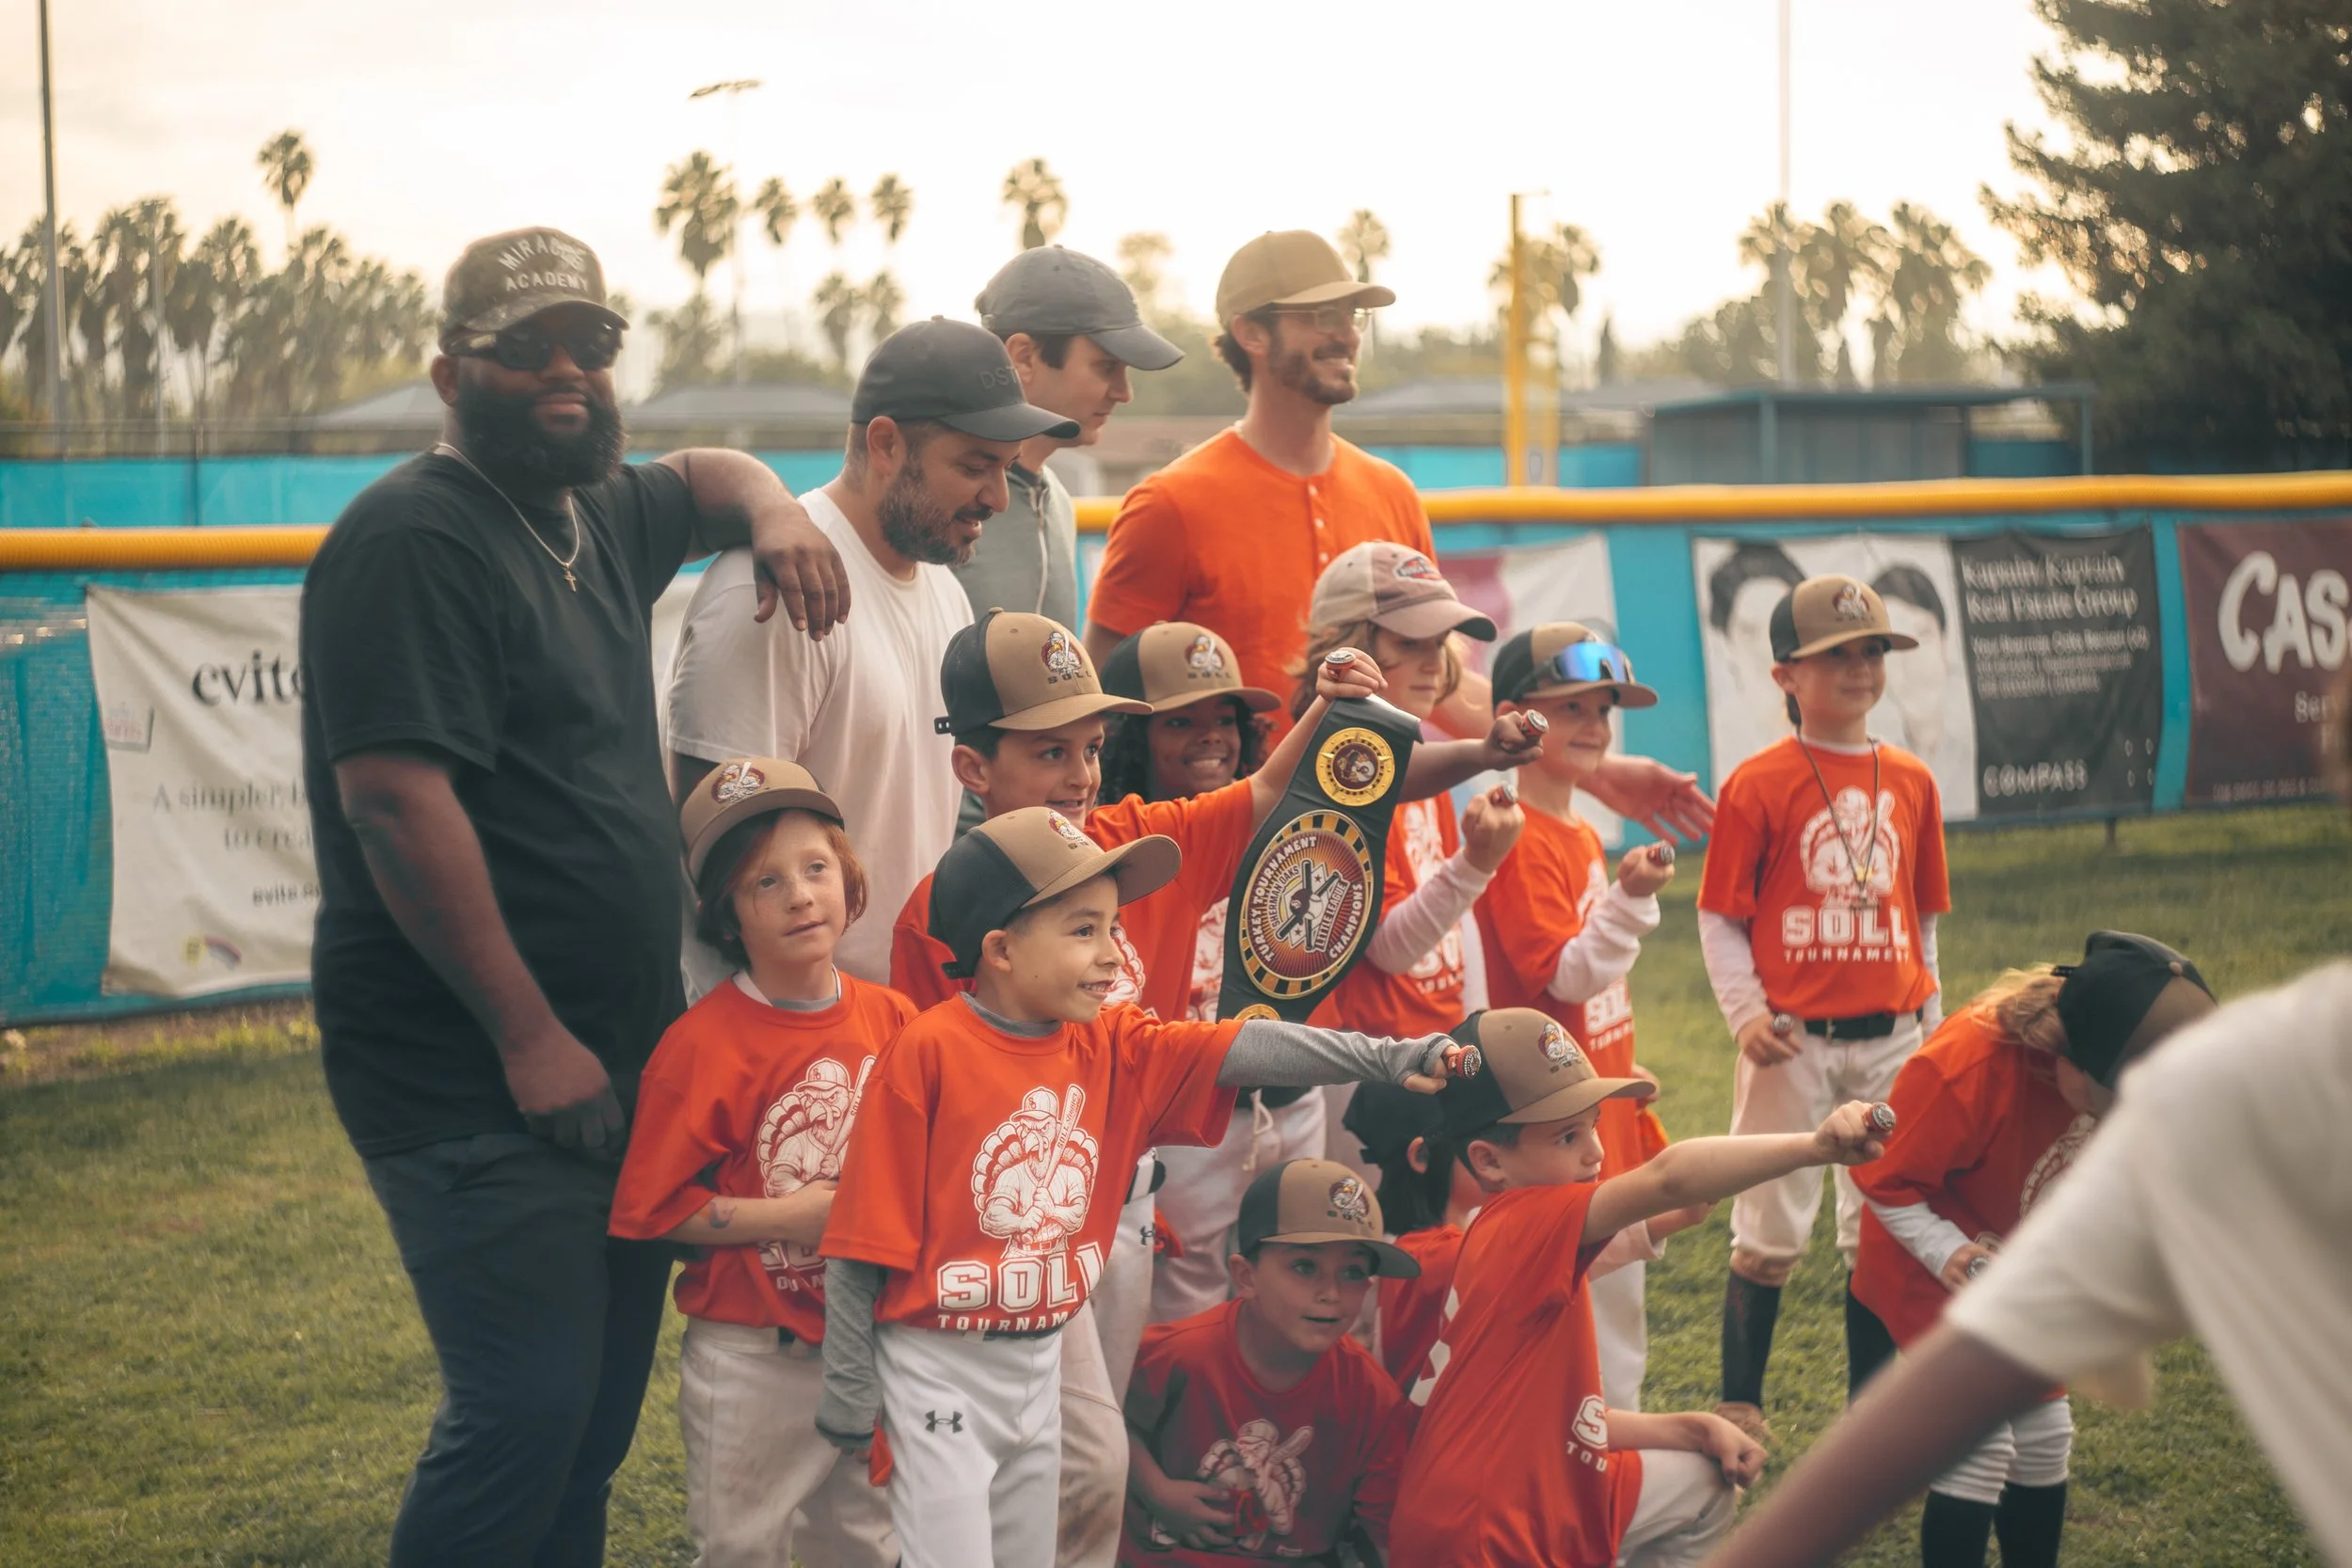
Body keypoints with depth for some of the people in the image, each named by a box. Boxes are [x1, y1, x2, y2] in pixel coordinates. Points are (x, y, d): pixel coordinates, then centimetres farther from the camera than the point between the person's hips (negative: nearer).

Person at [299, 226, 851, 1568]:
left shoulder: (599, 519, 15)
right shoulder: (415, 540, -12)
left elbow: (703, 480, 37)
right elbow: (394, 801, -20)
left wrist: (772, 510, 11)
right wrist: (530, 1038, -20)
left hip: (616, 1064, 9)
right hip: (474, 1085, -9)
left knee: (601, 1418, 12)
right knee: (528, 1410, -14)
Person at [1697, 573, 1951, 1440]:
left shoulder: (1911, 780, 7)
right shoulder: (1758, 784, -6)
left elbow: (1923, 915, 14)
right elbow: (1720, 916, -4)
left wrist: (1929, 1023, 13)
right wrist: (1745, 1011, -14)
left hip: (1891, 1039, 4)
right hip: (1793, 1039, -4)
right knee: (1770, 1230, 2)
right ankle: (1739, 1404, 13)